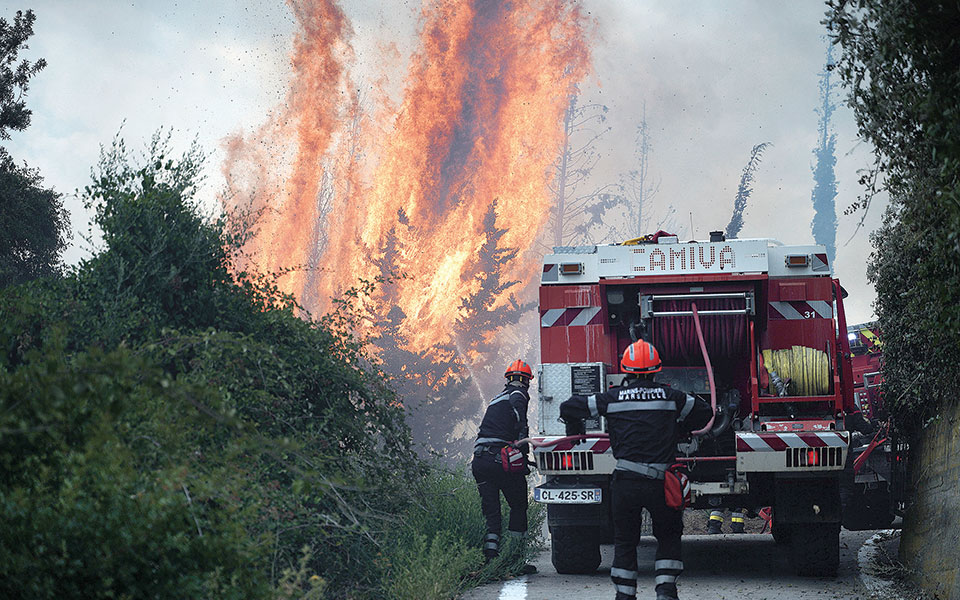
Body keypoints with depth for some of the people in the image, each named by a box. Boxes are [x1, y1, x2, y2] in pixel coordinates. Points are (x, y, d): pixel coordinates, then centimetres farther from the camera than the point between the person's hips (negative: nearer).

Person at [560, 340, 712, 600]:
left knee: (625, 540, 13)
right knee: (668, 536, 17)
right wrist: (677, 430, 32)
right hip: (660, 481, 0)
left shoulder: (613, 397, 3)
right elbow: (704, 412, 18)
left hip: (626, 481, 0)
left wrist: (574, 431, 24)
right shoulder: (669, 396, 5)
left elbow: (569, 408, 4)